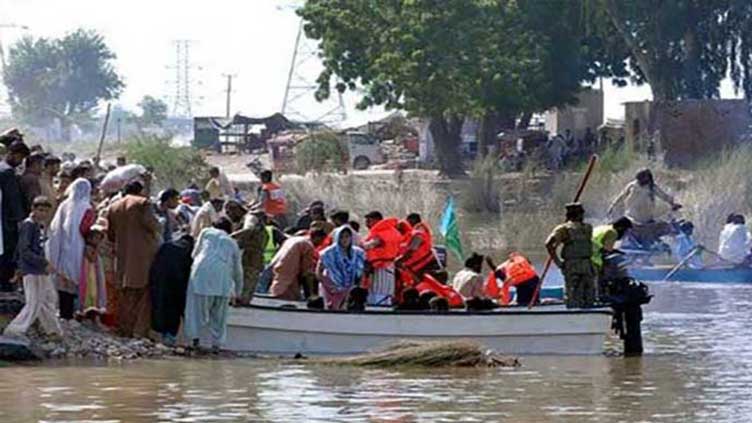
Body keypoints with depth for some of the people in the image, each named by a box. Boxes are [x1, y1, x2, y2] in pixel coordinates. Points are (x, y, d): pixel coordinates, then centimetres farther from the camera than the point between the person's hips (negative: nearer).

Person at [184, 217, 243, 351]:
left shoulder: (206, 232, 23)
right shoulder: (232, 243, 27)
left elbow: (195, 253, 25)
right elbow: (238, 270, 31)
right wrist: (237, 293, 41)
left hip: (202, 270, -1)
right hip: (222, 275, 1)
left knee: (197, 305, 4)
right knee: (219, 311, 8)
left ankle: (195, 336, -4)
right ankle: (217, 342, 5)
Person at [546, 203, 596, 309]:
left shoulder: (563, 229, 2)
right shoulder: (588, 228, 8)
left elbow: (549, 244, -10)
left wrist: (557, 261, -4)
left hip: (571, 267, -2)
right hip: (587, 266, 2)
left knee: (573, 298, -2)